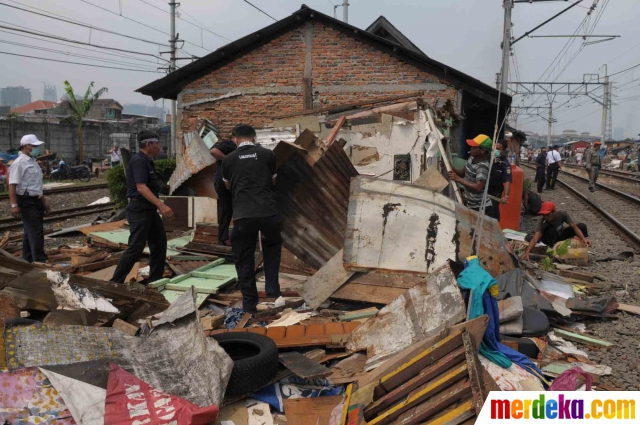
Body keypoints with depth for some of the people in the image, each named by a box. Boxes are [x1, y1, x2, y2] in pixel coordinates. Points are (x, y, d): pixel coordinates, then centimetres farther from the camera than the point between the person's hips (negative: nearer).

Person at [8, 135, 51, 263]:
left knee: (31, 232, 14)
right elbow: (12, 185, -21)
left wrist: (44, 202, 24)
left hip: (37, 201, 9)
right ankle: (40, 261, -9)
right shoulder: (19, 163, -14)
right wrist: (14, 205, -27)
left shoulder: (33, 162, 15)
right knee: (36, 232, -11)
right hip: (27, 202, -9)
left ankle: (28, 260, 23)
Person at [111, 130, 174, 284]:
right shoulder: (138, 160, -16)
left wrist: (159, 206, 26)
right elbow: (141, 187, -25)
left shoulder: (146, 161, 14)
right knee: (136, 247, -9)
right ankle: (115, 282, 0)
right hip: (139, 209, -10)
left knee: (159, 242, 12)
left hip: (149, 209, 10)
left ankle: (155, 279, 21)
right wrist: (161, 205, -31)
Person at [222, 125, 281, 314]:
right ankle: (272, 288, 20)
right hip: (269, 212, 1)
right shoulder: (268, 155, 8)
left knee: (244, 259, 13)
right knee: (272, 247, 28)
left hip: (243, 215, -1)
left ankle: (249, 303, 17)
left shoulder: (228, 159, 10)